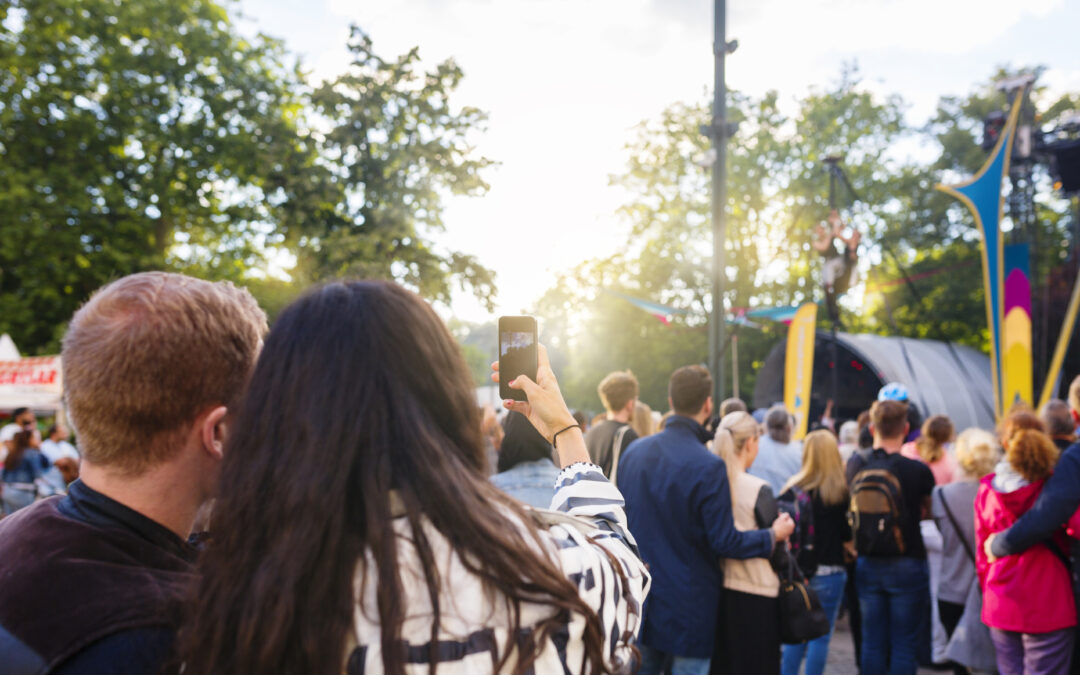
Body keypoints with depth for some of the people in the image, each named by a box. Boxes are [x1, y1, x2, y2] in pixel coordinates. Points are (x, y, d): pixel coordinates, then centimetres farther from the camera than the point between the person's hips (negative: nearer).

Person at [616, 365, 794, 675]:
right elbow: (725, 542, -16)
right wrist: (774, 535, 0)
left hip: (640, 595, 6)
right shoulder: (709, 466, -20)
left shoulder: (634, 451, -1)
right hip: (688, 608, -5)